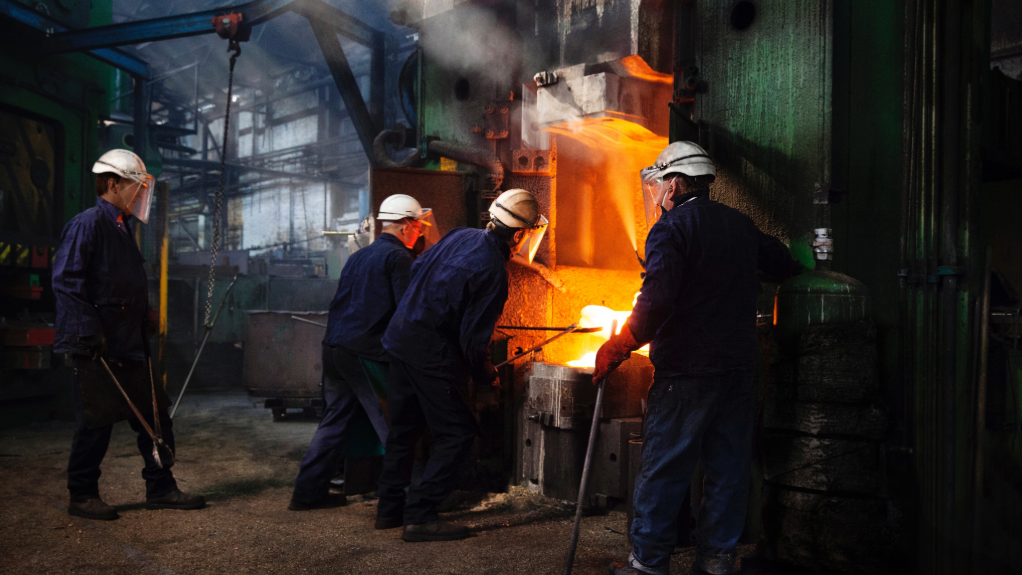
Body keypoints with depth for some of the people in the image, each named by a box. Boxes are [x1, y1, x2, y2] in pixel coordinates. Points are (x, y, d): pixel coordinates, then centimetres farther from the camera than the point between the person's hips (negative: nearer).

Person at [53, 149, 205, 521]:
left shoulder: (122, 228, 17)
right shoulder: (87, 224, -10)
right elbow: (66, 281, -17)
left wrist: (145, 318, 17)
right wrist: (89, 333, -21)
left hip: (129, 346, 9)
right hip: (95, 350, -9)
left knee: (155, 414, 9)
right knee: (96, 421, 1)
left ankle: (160, 489, 18)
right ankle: (82, 496, 17)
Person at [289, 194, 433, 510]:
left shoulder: (358, 256, 20)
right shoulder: (398, 257, -6)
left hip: (334, 348, 8)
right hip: (366, 353, -8)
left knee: (337, 420, 15)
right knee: (393, 425, 0)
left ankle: (308, 491, 19)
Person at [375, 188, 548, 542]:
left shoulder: (461, 235, 4)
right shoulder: (493, 272, -19)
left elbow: (417, 268, 17)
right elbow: (473, 339, -18)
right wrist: (486, 376, 0)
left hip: (400, 336, 9)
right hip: (431, 353, -9)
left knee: (404, 427, 19)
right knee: (456, 433, 2)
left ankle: (390, 508, 30)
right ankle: (419, 517, 3)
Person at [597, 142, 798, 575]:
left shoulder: (671, 227, -9)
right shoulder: (741, 225, 12)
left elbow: (657, 299, -21)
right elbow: (784, 264, 26)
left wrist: (617, 349, -15)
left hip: (686, 371, -7)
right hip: (738, 367, 7)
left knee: (663, 468, 2)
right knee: (728, 465, 12)